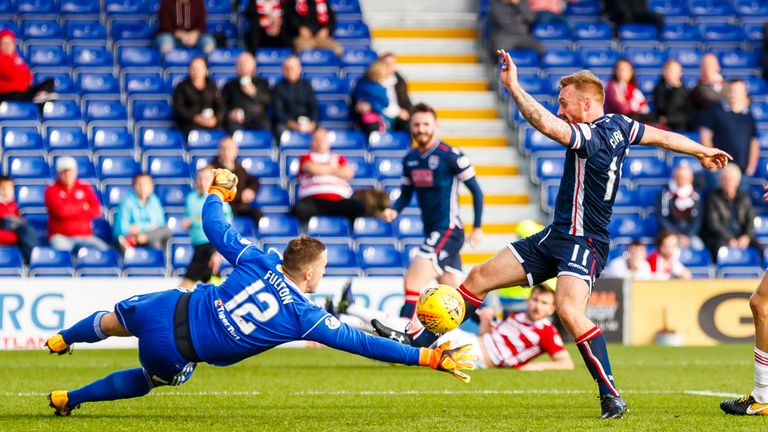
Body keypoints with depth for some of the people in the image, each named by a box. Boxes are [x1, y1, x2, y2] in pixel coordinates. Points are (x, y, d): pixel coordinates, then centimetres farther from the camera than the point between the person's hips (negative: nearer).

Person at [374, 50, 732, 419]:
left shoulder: (592, 135, -21)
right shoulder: (618, 126, 7)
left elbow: (546, 125, -38)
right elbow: (663, 136, 20)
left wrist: (513, 86, -33)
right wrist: (703, 151, 35)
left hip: (582, 242, -11)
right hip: (557, 236, 11)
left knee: (568, 309, -33)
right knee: (479, 278, 9)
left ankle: (611, 396, -28)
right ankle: (417, 342, 17)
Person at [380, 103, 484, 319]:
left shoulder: (450, 155, -11)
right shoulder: (410, 159, 9)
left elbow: (476, 190, -6)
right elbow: (406, 194, 17)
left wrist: (477, 228, -7)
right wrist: (393, 211, -4)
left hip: (449, 230, -7)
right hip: (431, 233, 7)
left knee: (412, 282, -19)